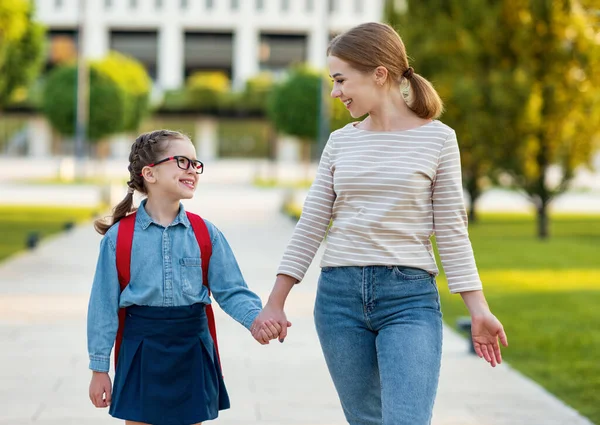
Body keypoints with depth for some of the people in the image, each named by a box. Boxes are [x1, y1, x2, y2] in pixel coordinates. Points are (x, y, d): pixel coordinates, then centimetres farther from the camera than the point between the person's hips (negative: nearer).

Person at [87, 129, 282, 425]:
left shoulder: (206, 234, 2)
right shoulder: (119, 237, -5)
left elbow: (231, 291, 0)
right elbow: (104, 304, -2)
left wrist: (256, 319, -21)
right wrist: (99, 368, -2)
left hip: (192, 349, 2)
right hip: (142, 348, -2)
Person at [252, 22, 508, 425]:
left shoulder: (438, 138, -1)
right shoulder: (341, 141, 9)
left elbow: (451, 229, 0)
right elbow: (311, 224, 9)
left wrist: (479, 308, -5)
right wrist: (276, 302, 6)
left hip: (410, 297, -4)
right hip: (339, 294, 4)